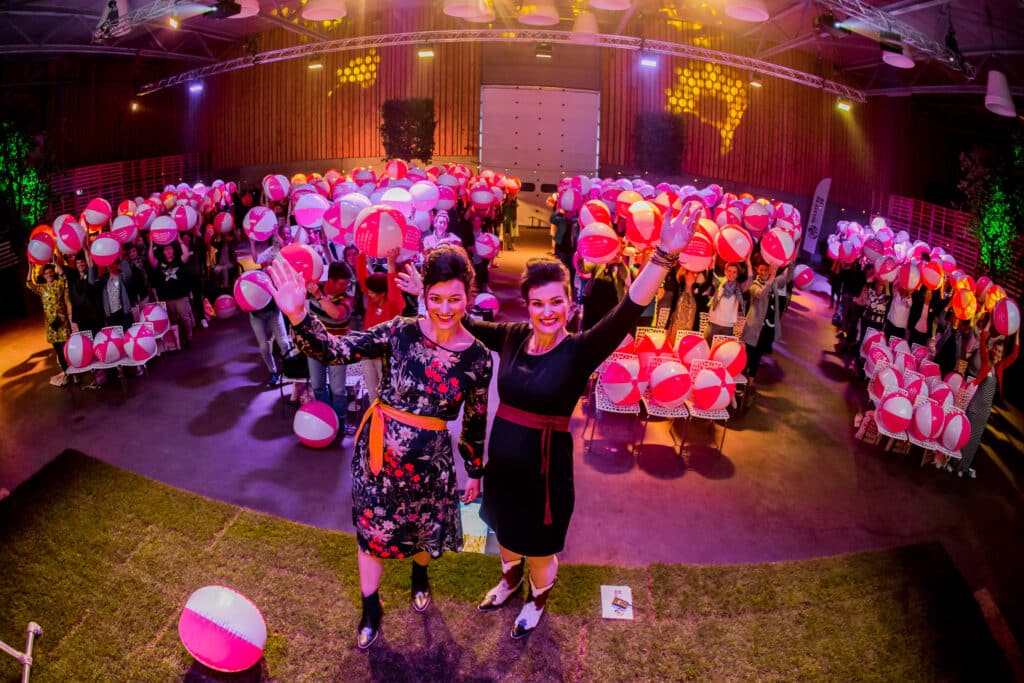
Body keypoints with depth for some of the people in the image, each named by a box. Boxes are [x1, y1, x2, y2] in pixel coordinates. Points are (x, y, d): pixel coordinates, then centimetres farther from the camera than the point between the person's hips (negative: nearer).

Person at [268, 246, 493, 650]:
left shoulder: (478, 357, -10)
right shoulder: (399, 332, -14)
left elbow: (475, 422, 1)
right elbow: (336, 351, -23)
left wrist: (475, 471, 11)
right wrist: (298, 315, -40)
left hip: (430, 460, 1)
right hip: (379, 450, 0)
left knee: (426, 530, 22)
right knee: (372, 530, 16)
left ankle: (419, 576, 60)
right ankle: (371, 609, 44)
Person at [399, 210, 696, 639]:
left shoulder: (580, 350, -19)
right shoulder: (512, 336, -6)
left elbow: (629, 311, -33)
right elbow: (464, 322, 9)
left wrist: (665, 256, -46)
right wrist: (429, 294, 10)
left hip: (545, 466, -4)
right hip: (502, 460, 4)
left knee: (539, 548, 17)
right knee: (506, 530, 28)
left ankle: (538, 599, 49)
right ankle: (511, 579, 59)